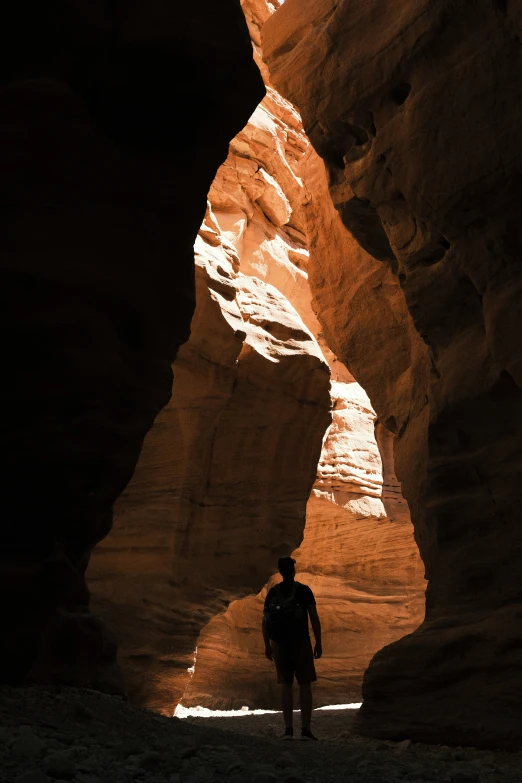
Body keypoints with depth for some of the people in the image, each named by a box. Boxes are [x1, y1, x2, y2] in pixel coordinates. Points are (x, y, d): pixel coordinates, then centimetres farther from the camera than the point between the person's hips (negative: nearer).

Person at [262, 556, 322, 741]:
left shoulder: (272, 592, 6)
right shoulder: (304, 590, -4)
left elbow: (265, 621, 4)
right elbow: (314, 617, -9)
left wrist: (267, 646, 12)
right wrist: (318, 643, -1)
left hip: (280, 643, 3)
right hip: (300, 642, -3)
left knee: (286, 685, 7)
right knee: (305, 685, 3)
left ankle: (288, 729, 1)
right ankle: (305, 729, -2)